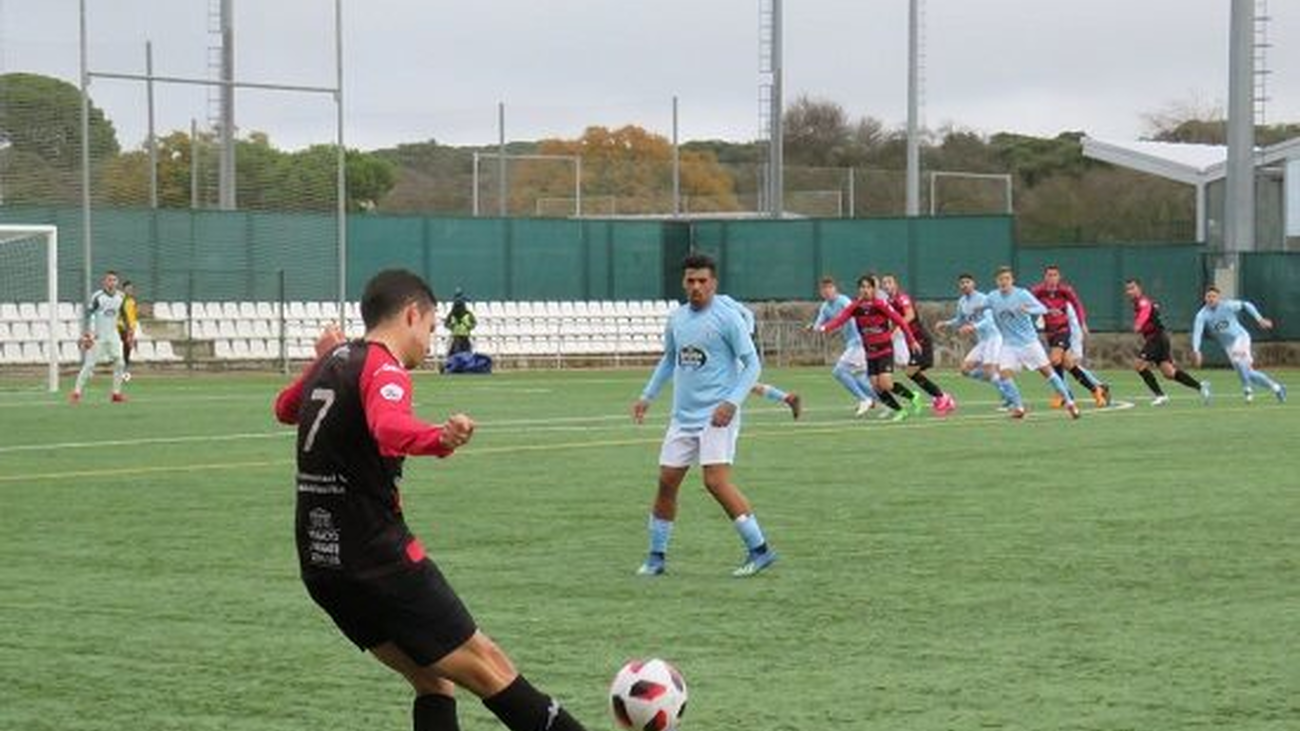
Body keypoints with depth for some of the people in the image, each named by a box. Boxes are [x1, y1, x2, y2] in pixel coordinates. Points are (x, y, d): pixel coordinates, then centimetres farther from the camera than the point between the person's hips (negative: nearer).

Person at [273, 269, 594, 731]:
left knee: (432, 680, 11)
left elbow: (285, 409, 35)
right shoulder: (383, 368, -14)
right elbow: (390, 429, -39)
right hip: (380, 560, -9)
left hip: (322, 564, 9)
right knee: (486, 666, -5)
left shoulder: (332, 362, 12)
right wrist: (439, 440, -56)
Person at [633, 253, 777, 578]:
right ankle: (656, 556, 18)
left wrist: (732, 402, -20)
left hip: (717, 416, -6)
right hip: (683, 416, 6)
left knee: (716, 482, -16)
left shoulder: (727, 317, -9)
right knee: (667, 481, 6)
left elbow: (752, 364, -9)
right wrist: (647, 396, 21)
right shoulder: (676, 319, 10)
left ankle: (759, 549, -8)